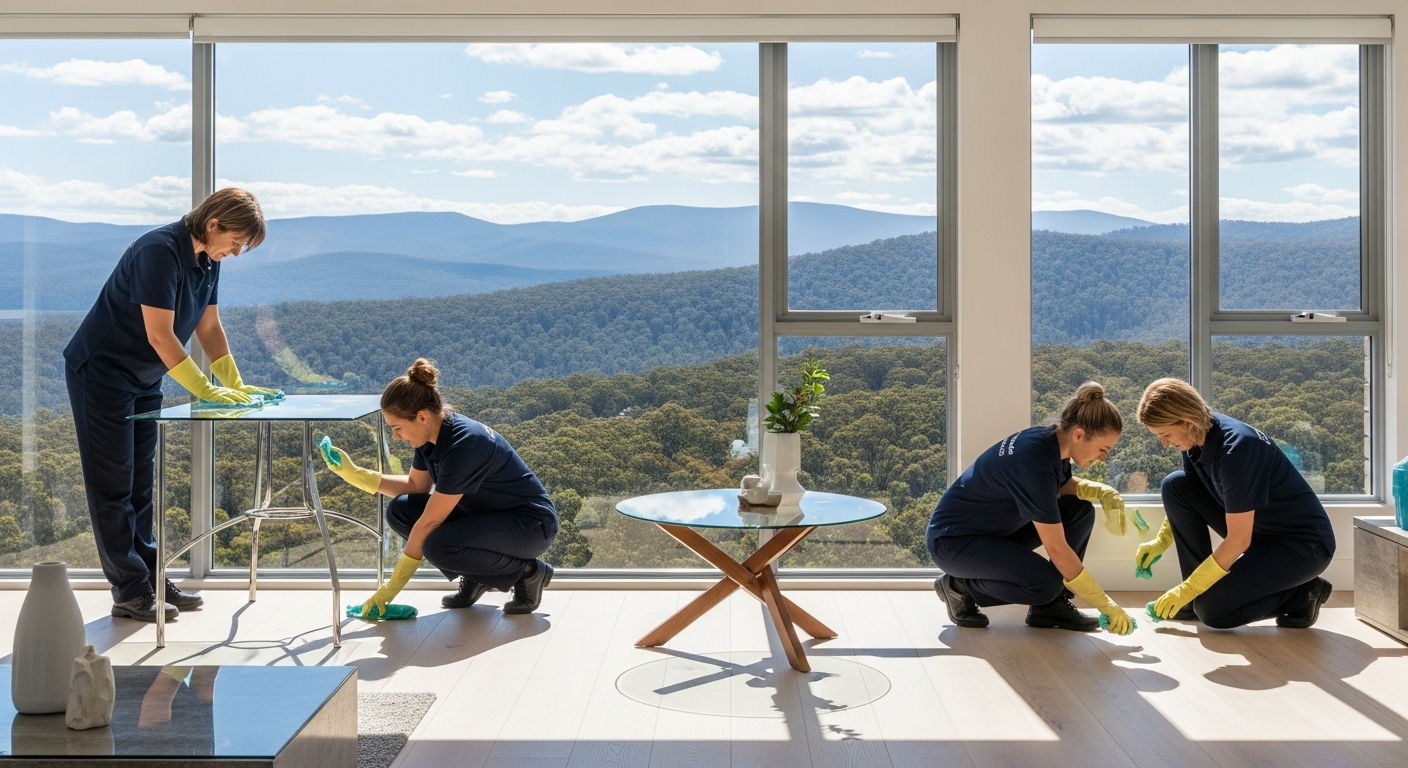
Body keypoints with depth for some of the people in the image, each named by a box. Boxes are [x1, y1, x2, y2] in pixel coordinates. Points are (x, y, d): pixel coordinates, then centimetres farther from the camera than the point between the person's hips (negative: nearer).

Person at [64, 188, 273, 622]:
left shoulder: (207, 261, 2)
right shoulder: (159, 252, -24)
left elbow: (209, 327, 7)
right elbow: (160, 335, -28)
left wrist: (235, 384, -2)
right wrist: (207, 390, -26)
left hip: (144, 379, 9)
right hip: (100, 372, -9)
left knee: (140, 485, 11)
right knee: (113, 486, -3)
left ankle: (149, 579, 17)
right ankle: (130, 592, 0)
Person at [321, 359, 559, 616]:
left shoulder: (462, 445, -30)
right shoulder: (433, 434, -6)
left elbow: (429, 522, -27)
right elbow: (416, 485, 11)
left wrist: (391, 588, -21)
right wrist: (354, 473, 0)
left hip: (532, 523, -9)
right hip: (485, 514, 9)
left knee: (439, 545, -32)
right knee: (399, 511, -4)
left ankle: (527, 572, -8)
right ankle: (475, 577, 7)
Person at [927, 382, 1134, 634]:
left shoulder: (1050, 440, -7)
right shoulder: (1034, 461, -31)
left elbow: (1064, 486, 17)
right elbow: (1057, 548, -28)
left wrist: (1103, 492, -6)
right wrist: (1106, 605, -21)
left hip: (995, 529, 9)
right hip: (952, 539, -9)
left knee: (1080, 511, -3)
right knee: (1046, 583, -27)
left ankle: (1050, 606, 3)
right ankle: (961, 586, -4)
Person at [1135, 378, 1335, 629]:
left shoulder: (1236, 448, -30)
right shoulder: (1199, 436, -6)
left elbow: (1238, 541, -26)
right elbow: (1183, 499, 17)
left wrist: (1188, 589, -21)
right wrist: (1161, 541, 9)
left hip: (1304, 543, -8)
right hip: (1259, 532, 9)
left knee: (1212, 610, -21)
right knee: (1175, 486, -4)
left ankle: (1300, 595, 2)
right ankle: (1201, 587, 3)